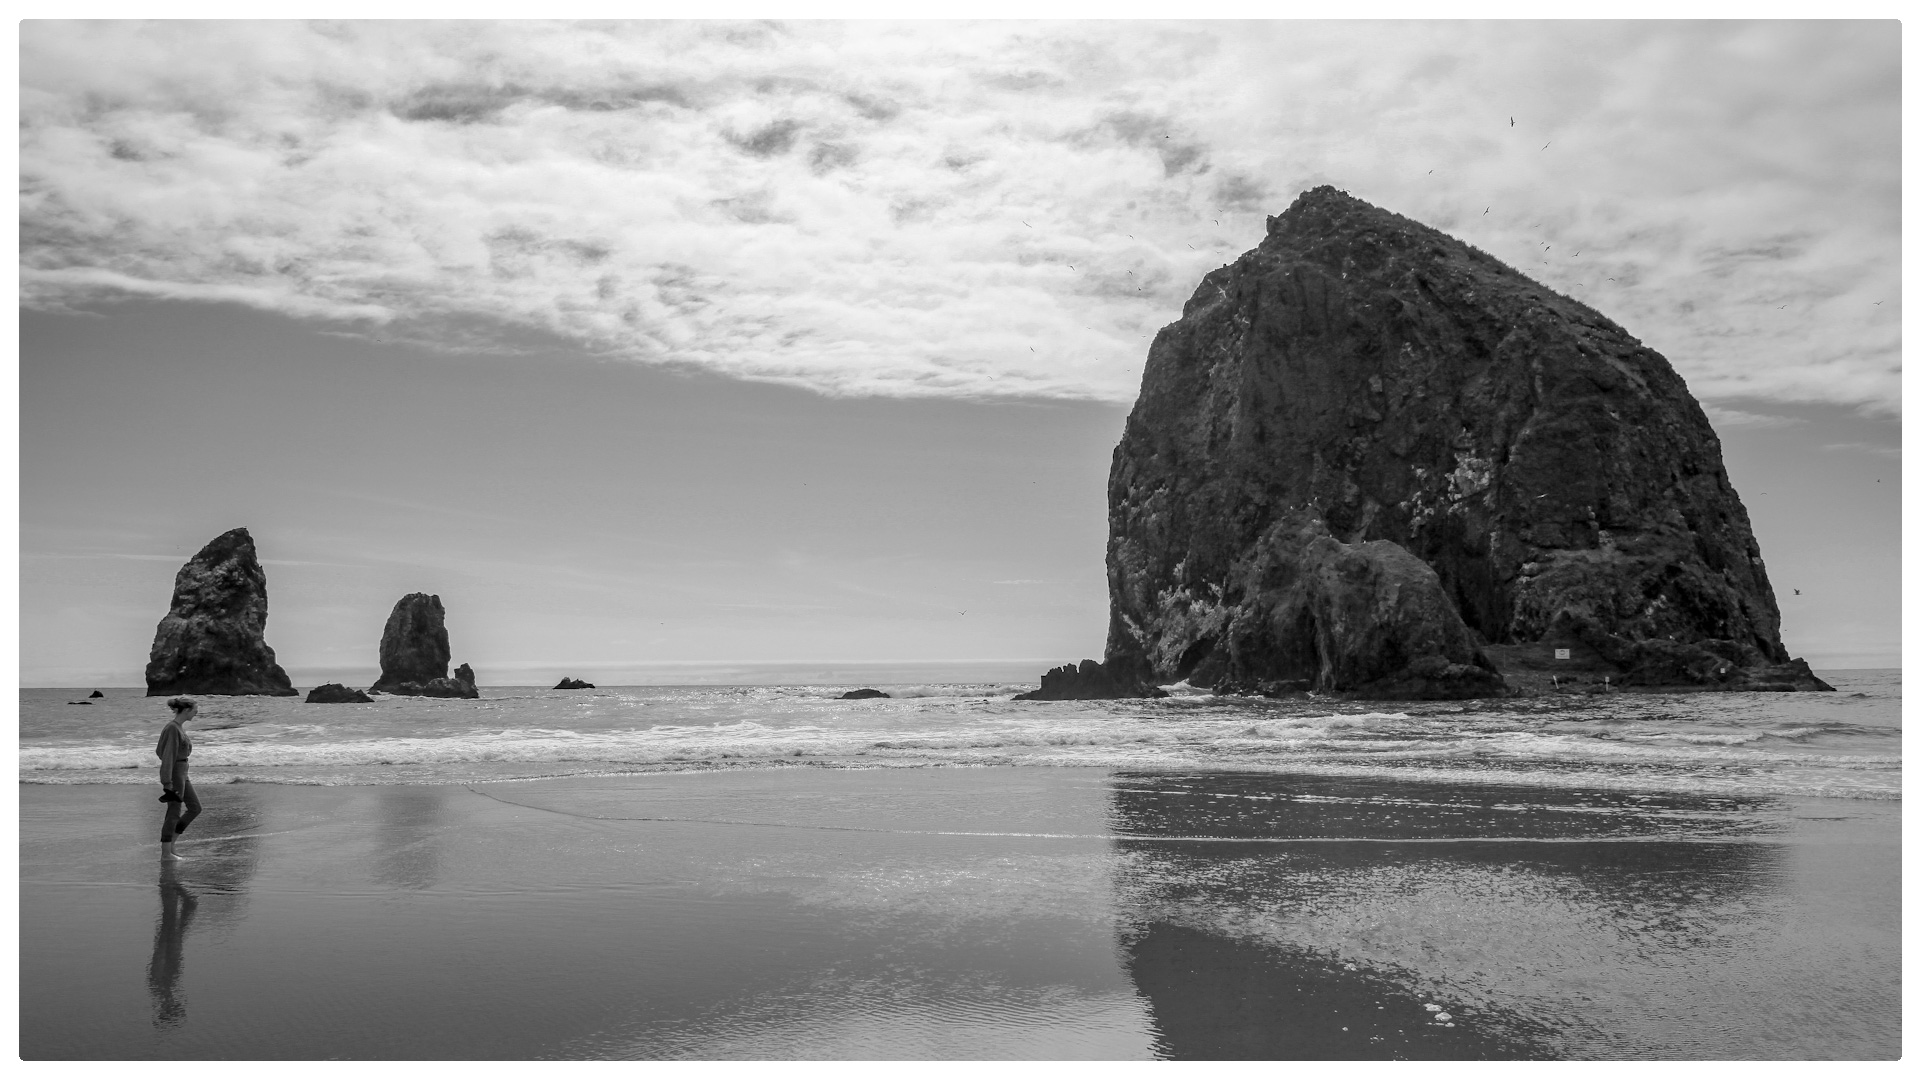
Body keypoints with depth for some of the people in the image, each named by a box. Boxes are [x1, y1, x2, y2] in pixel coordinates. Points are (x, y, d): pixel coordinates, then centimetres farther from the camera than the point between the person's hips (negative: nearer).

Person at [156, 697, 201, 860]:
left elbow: (159, 751, 20)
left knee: (195, 808, 12)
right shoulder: (172, 728, -19)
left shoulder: (178, 726, 10)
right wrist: (168, 784, -21)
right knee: (174, 813, 0)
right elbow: (168, 756, -21)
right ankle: (166, 852, 10)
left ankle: (170, 842, 18)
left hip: (181, 773, 10)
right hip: (174, 774, -10)